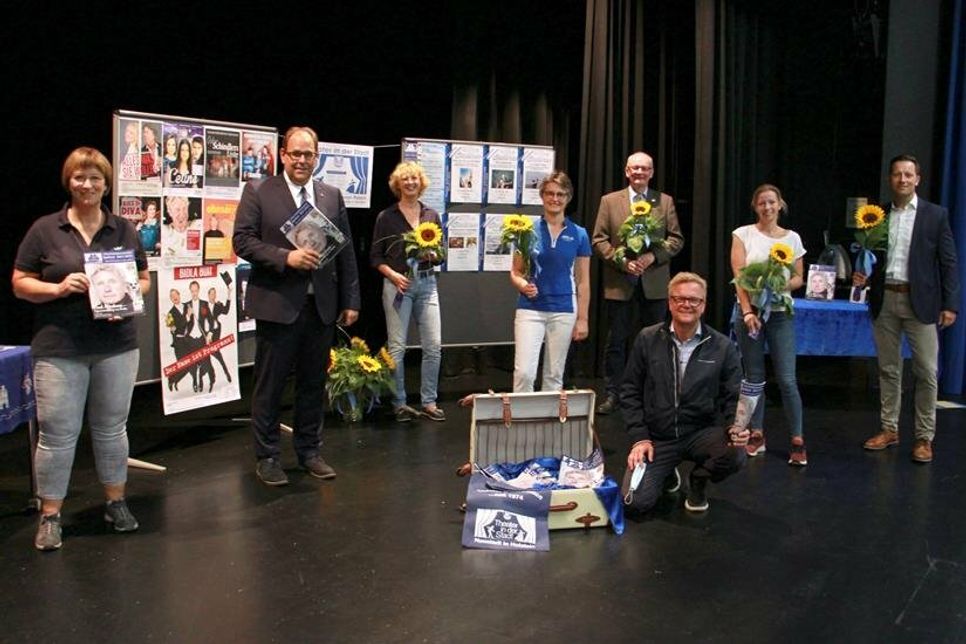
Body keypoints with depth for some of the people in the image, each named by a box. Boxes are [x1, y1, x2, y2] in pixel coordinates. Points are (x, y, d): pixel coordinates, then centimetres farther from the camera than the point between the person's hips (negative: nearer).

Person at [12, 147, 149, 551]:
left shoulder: (124, 230, 8)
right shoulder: (45, 230, 1)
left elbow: (144, 279, 12)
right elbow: (20, 283, 1)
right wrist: (58, 288, -17)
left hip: (116, 346, 2)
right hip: (59, 349, -2)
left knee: (112, 428, 13)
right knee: (57, 433, 1)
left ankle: (116, 502, 27)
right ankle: (49, 516, 14)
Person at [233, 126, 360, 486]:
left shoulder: (332, 196, 10)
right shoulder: (258, 192, 0)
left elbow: (346, 251, 11)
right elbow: (243, 240, -7)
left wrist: (350, 300, 8)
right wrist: (286, 257, -20)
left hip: (321, 306, 4)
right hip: (277, 304, -3)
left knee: (313, 383, 12)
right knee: (269, 385, 5)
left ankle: (309, 450, 26)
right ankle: (266, 456, 18)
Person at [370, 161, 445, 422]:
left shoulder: (431, 215, 11)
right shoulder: (386, 217, 3)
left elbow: (442, 253, 15)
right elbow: (375, 256, 3)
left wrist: (432, 254, -7)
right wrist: (393, 275, -12)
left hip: (427, 283, 3)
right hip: (398, 284, -3)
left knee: (434, 345, -2)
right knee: (397, 346, -2)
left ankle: (429, 402, 9)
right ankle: (399, 403, 10)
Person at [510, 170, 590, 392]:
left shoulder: (579, 235, 3)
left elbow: (583, 281, 6)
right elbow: (515, 272, 6)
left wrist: (582, 319, 2)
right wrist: (523, 285, -15)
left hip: (564, 311, 1)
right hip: (530, 308, -1)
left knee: (554, 374, 9)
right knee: (523, 372, -9)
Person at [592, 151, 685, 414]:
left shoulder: (665, 201, 7)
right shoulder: (609, 201, 5)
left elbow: (677, 239, 3)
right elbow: (599, 240, 0)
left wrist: (653, 256, -13)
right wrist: (622, 261, -13)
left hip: (655, 284, 1)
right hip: (620, 283, -1)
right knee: (616, 340, 5)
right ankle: (612, 393, 14)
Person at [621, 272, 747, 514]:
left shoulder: (723, 348, -3)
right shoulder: (647, 340, -1)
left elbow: (733, 397, 0)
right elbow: (630, 391, 4)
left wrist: (734, 428, -21)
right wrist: (639, 437, -5)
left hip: (701, 432, 0)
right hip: (658, 437, 0)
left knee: (736, 454, -32)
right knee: (637, 502, -18)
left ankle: (699, 481, 6)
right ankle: (667, 472, 21)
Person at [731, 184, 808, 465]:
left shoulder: (792, 238, 7)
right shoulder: (743, 234, 1)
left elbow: (798, 278, 11)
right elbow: (738, 275, -6)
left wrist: (783, 286, -12)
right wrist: (747, 311, -15)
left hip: (780, 313, 1)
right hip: (750, 311, 0)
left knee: (787, 380, -5)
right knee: (754, 377, 7)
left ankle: (797, 441, 2)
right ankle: (757, 434, 18)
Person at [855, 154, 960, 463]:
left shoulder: (936, 215, 0)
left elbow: (948, 262, -2)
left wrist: (950, 304, -7)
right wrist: (863, 276, -7)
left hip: (920, 302, -3)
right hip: (884, 300, 3)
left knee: (926, 372, 0)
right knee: (889, 369, 12)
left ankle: (924, 437, 10)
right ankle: (889, 429, 23)